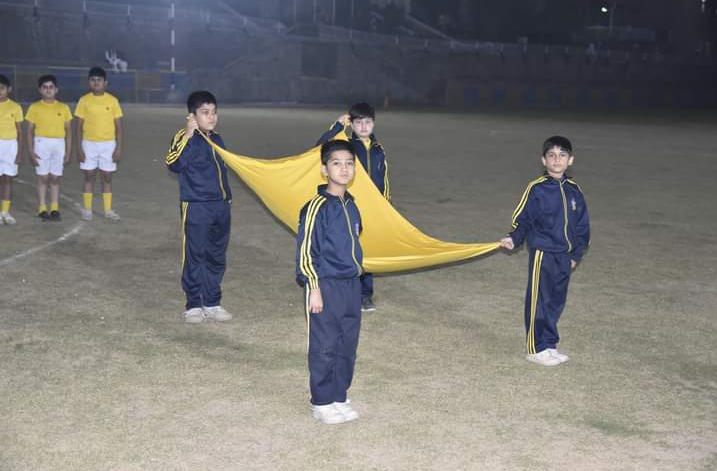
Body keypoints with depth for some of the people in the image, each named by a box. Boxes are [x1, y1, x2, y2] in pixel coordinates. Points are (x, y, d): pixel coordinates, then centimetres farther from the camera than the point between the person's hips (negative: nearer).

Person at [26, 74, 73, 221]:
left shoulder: (63, 108, 7)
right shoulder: (35, 107, 2)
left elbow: (68, 131, 9)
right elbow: (30, 131, 3)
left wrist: (68, 152, 4)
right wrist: (31, 151, -4)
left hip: (59, 144, 1)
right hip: (41, 143, -1)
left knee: (55, 178, 5)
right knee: (43, 177, 0)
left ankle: (54, 209, 12)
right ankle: (42, 209, 6)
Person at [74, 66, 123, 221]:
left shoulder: (112, 101, -1)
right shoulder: (84, 101, -2)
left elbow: (118, 126, 1)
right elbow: (79, 126, 0)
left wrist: (119, 148, -5)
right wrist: (79, 148, -5)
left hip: (108, 144, 0)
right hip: (89, 144, 0)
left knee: (107, 178, 6)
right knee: (89, 177, 5)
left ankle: (108, 210, 14)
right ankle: (87, 210, 13)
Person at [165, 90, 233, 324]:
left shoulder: (217, 140, 13)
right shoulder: (185, 137, -9)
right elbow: (174, 164, -27)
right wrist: (187, 136, -32)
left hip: (221, 206, 7)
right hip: (195, 207, -7)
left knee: (217, 257, 11)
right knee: (194, 256, 0)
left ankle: (212, 303, 22)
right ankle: (194, 305, 11)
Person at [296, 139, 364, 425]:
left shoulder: (351, 206, 10)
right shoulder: (317, 207, -13)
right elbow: (305, 251, -14)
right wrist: (314, 288, -16)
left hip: (351, 286, 7)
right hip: (325, 287, -7)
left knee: (347, 346, 12)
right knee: (325, 347, 0)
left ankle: (339, 399, 24)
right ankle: (322, 404, 12)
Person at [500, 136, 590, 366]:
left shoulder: (574, 190, 7)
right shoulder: (536, 189, -8)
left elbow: (582, 225, 14)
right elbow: (522, 220, -3)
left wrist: (577, 254, 12)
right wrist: (514, 239, -18)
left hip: (565, 257, 5)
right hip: (542, 254, -5)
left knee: (557, 302, 12)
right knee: (539, 302, 0)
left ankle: (550, 345, 25)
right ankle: (536, 349, 10)